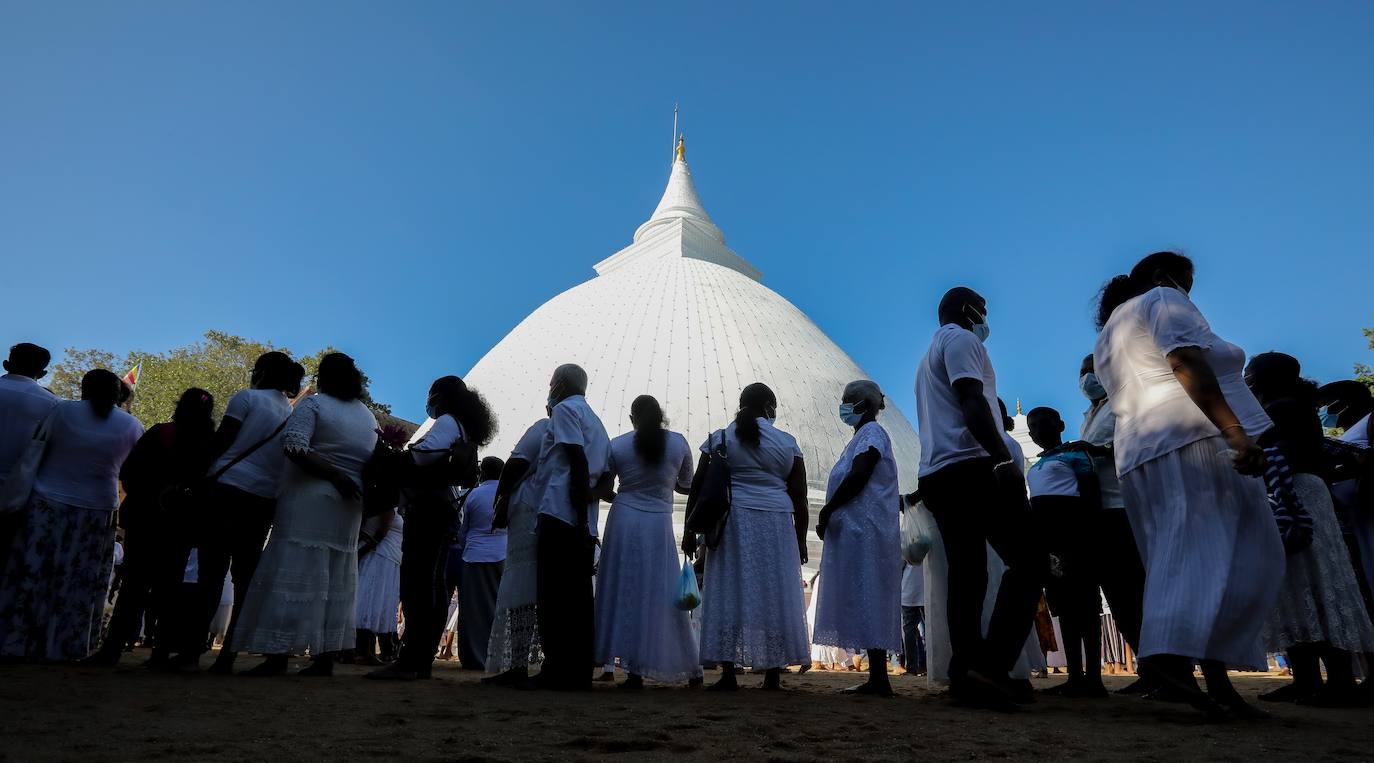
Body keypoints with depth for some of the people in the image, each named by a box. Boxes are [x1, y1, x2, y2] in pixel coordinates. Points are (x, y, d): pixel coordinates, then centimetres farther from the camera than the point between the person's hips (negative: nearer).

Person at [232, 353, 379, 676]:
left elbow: (294, 447, -18)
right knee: (336, 580, 9)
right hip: (348, 506, 6)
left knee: (293, 574, -4)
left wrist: (334, 476, -13)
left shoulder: (313, 404, -3)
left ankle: (279, 655, -6)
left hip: (309, 500, -6)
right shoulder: (368, 415, 14)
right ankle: (326, 658, 10)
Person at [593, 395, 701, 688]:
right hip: (660, 524, 1)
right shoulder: (679, 443, 2)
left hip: (624, 521, 0)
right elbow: (686, 486, 13)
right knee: (662, 594, 10)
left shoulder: (617, 445, 0)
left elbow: (604, 491, 4)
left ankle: (634, 672, 9)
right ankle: (690, 667, 17)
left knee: (626, 592, 7)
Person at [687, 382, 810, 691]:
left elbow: (697, 488, 3)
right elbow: (799, 497, 5)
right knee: (773, 595, 6)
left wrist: (690, 530, 8)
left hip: (731, 524, 0)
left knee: (728, 593, 0)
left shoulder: (719, 439, 6)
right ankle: (773, 674, 8)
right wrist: (800, 539, 12)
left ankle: (728, 673, -3)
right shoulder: (787, 443, 6)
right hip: (776, 526, 1)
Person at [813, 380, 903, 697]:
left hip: (863, 529, -10)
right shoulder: (864, 435, 23)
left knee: (866, 600, -11)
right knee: (867, 602, 7)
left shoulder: (871, 432, -6)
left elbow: (858, 477, -18)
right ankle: (877, 678, 10)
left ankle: (879, 679, -10)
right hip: (858, 529, 10)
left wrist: (826, 511, -14)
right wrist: (831, 513, 14)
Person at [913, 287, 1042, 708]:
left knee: (966, 575, 5)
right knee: (1028, 561, -9)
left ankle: (965, 674, 1)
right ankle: (990, 666, -19)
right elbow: (971, 401, -14)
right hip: (970, 465, -9)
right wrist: (1004, 459, -23)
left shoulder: (930, 354, 30)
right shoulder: (961, 339, 1)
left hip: (938, 474, 9)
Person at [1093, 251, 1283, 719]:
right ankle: (1177, 652, -32)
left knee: (1183, 559, 4)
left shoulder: (1106, 339, 30)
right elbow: (1187, 363, -12)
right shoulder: (1162, 300, 5)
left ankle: (1217, 682, -1)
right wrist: (1235, 430, -20)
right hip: (1196, 436, -8)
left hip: (1141, 453, 8)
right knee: (1233, 553, -14)